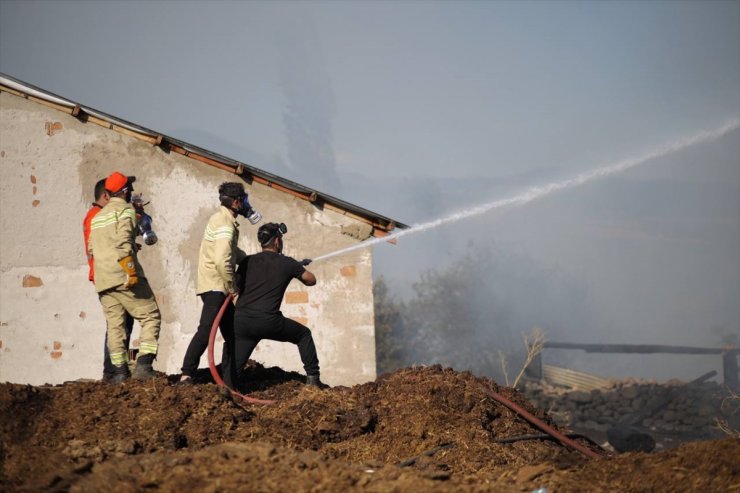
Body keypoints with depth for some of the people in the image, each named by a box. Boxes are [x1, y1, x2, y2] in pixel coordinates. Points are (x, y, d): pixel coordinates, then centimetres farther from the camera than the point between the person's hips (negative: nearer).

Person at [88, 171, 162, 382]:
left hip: (103, 281, 7)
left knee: (114, 324, 7)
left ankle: (119, 370, 1)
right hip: (123, 277, -7)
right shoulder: (125, 210, -3)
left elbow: (91, 249, 20)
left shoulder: (97, 217, 21)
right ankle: (143, 364, -14)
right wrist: (132, 272, -19)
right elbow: (123, 243, -16)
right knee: (150, 317, -1)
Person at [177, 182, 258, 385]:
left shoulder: (222, 219, 17)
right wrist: (231, 287, -18)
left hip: (216, 287, 11)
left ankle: (229, 381, 15)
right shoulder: (226, 225, -16)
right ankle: (187, 375, -28)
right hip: (215, 286, -11)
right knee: (206, 330, -21)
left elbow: (233, 252, 29)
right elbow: (222, 260, -28)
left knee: (232, 333, 13)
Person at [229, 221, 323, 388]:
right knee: (304, 335, 22)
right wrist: (299, 269, 44)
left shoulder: (248, 262, 14)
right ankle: (312, 378, 20)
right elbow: (311, 280, 22)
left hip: (241, 320, 2)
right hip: (268, 322, -2)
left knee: (235, 367, 5)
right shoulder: (287, 263, 8)